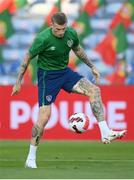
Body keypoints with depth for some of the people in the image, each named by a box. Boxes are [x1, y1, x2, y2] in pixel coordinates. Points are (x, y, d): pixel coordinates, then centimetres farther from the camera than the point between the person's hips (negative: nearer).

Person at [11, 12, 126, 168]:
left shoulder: (71, 34, -7)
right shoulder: (43, 39, -22)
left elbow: (77, 50, 16)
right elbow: (28, 58, -11)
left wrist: (92, 67, 17)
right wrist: (18, 82, -7)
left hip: (64, 72, 5)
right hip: (47, 75, -5)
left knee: (94, 90, -15)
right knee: (44, 116, -13)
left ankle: (105, 133, -17)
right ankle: (31, 158, -1)